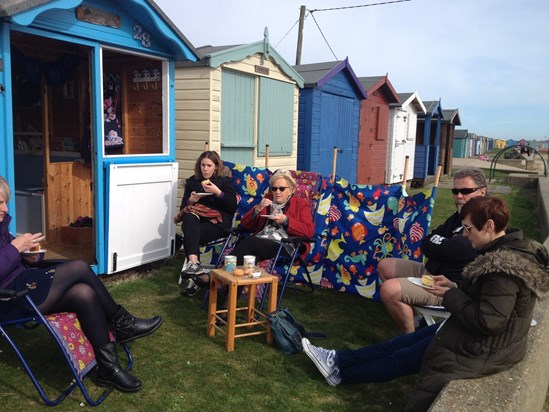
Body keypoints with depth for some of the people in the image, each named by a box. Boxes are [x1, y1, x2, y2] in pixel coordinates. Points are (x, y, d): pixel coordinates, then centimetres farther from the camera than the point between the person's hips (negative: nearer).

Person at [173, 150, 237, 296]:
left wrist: (218, 192, -13)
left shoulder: (225, 180, 11)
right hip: (197, 220, 3)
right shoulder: (192, 181, 19)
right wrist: (190, 201, -8)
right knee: (189, 218, -35)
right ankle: (194, 262, -48)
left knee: (190, 235, -31)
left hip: (218, 222, -3)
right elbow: (183, 207, 15)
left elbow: (233, 207, -1)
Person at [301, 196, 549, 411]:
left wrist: (451, 296, -19)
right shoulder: (512, 248, 1)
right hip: (482, 334, 9)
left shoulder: (503, 267, -30)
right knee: (401, 342, 11)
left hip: (482, 348, -9)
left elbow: (488, 321, -31)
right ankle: (338, 360, 20)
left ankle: (341, 373, 23)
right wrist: (455, 287, -1)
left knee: (400, 358, 5)